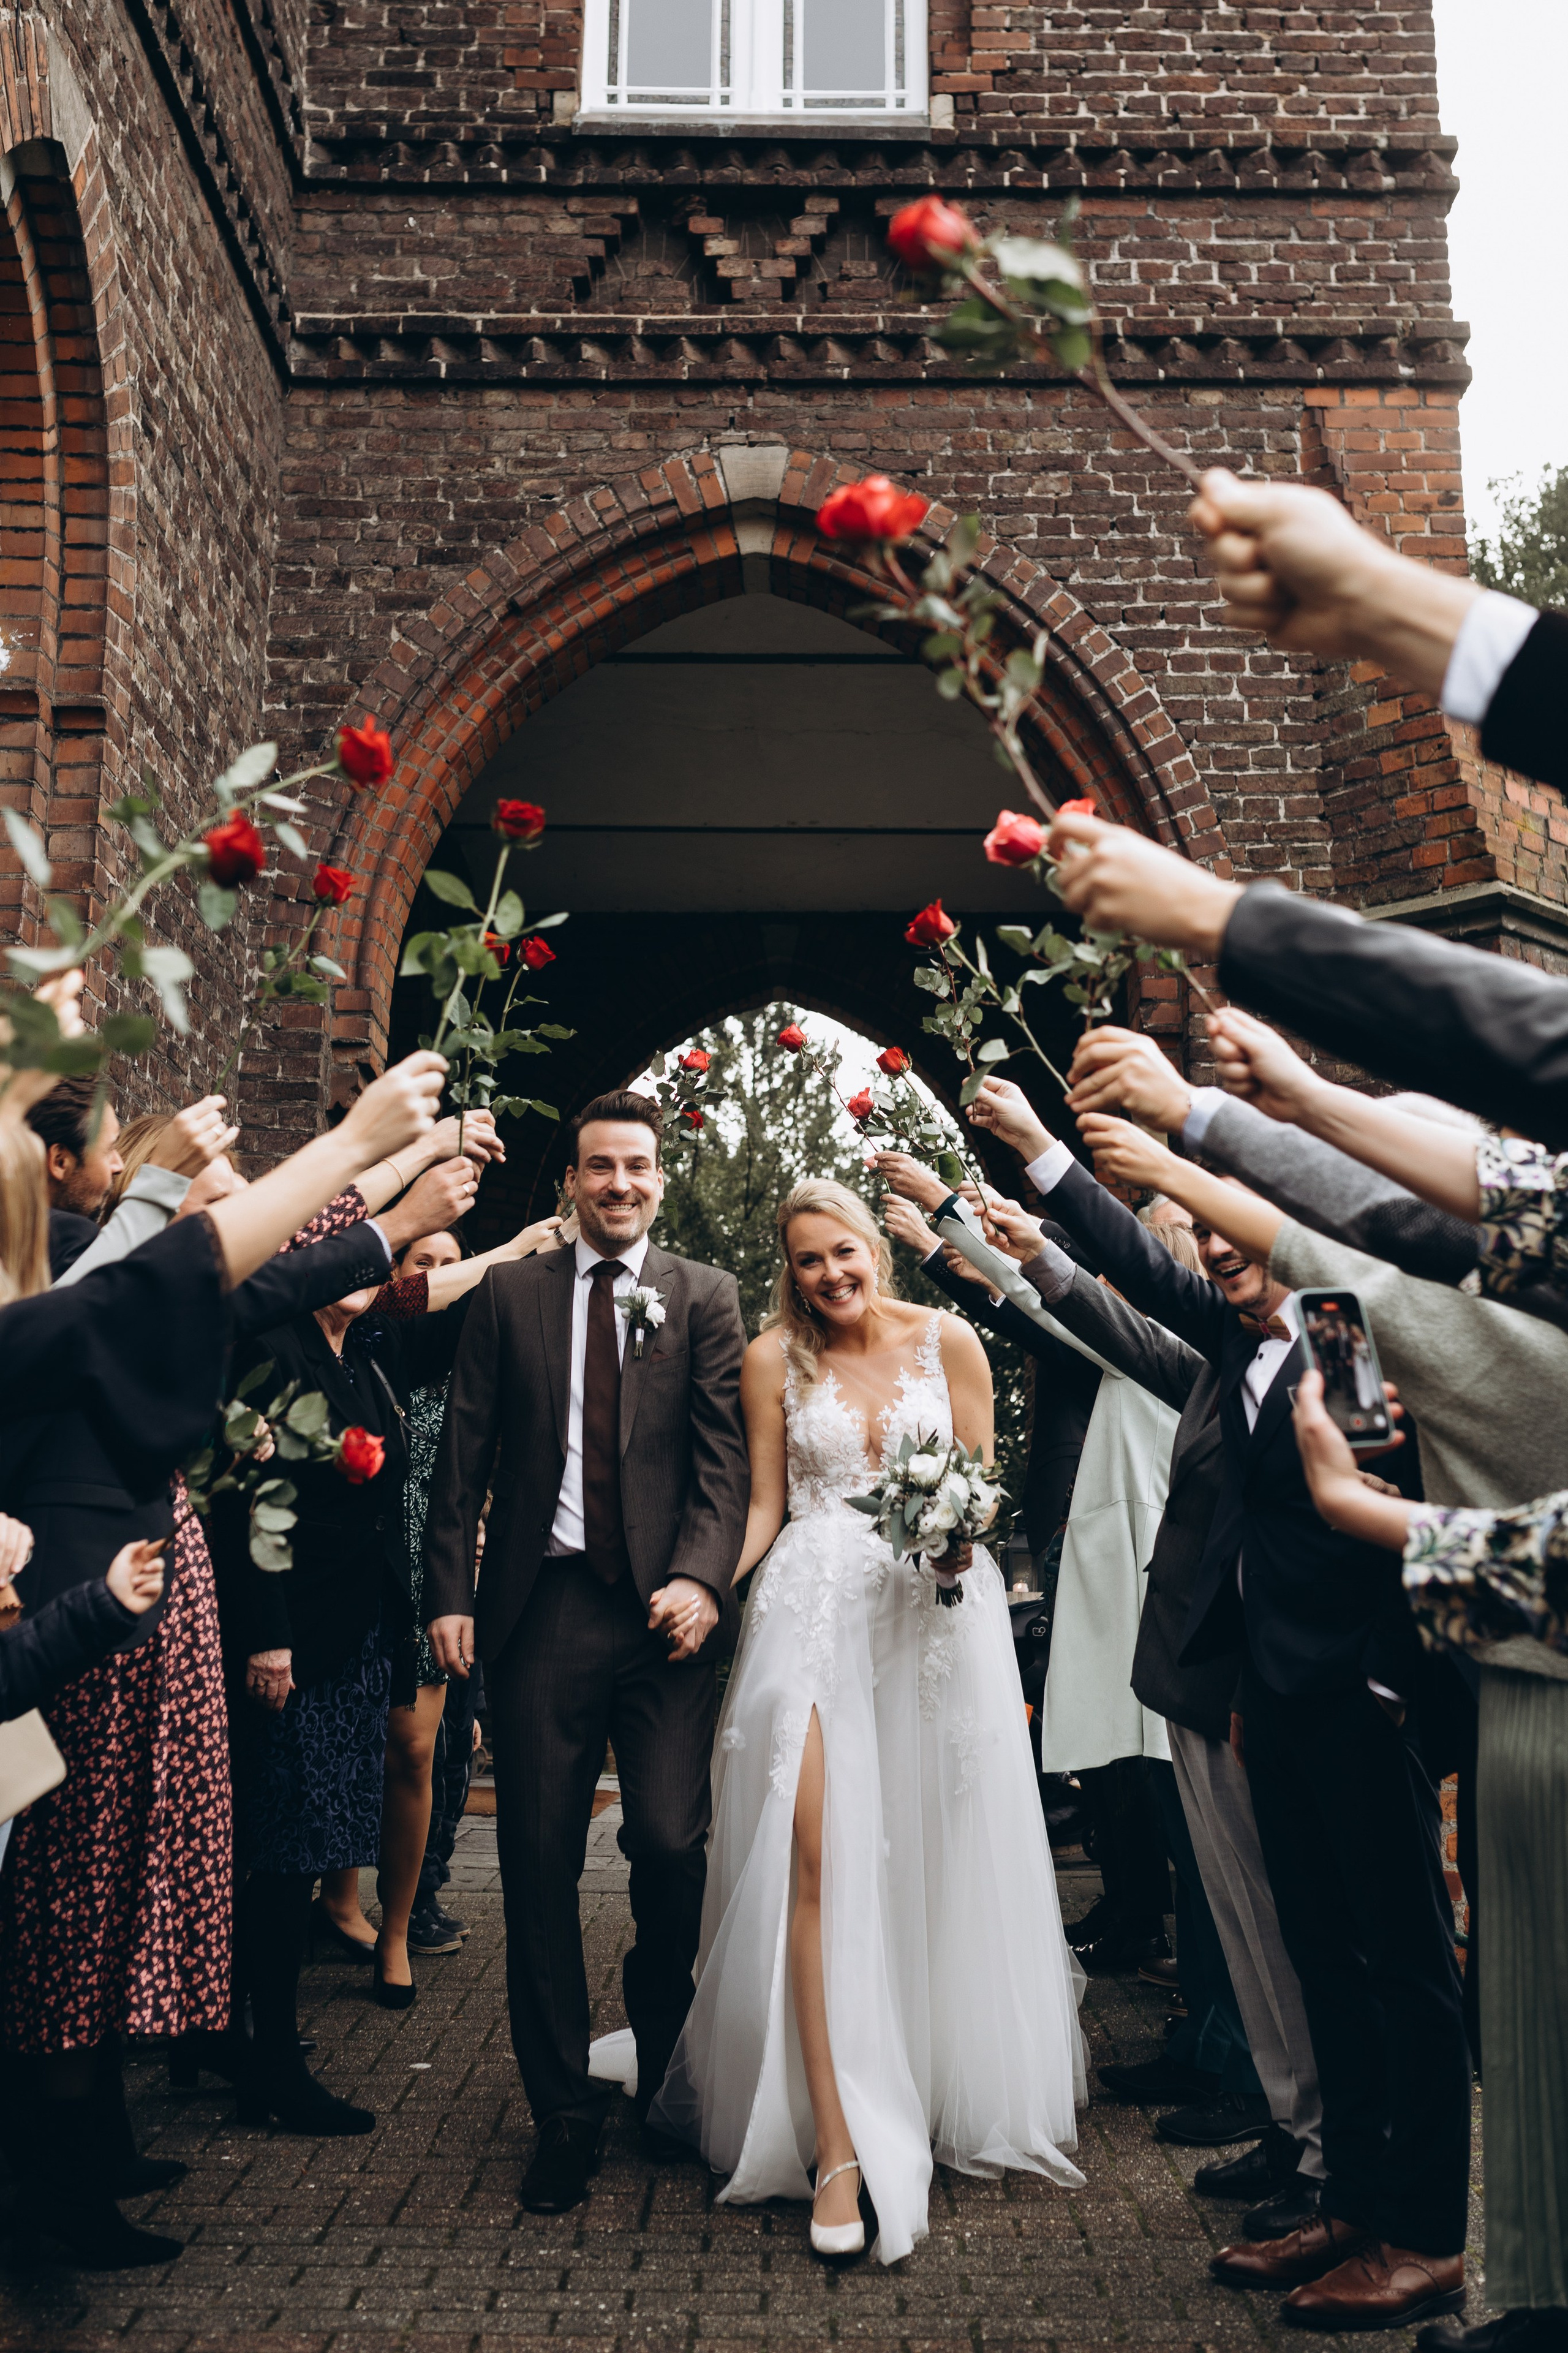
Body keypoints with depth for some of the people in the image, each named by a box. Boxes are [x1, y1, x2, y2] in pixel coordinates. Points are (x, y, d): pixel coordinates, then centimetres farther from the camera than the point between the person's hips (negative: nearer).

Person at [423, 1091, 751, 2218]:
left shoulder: (705, 1296, 9)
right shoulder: (509, 1293, 12)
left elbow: (722, 1454, 0)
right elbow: (465, 1455, 9)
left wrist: (701, 1576, -15)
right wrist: (449, 1592, -1)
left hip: (664, 1611, -1)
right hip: (540, 1607, 1)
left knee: (672, 1843, -5)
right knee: (540, 1862, 4)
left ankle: (666, 2070, 26)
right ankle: (566, 2110, 19)